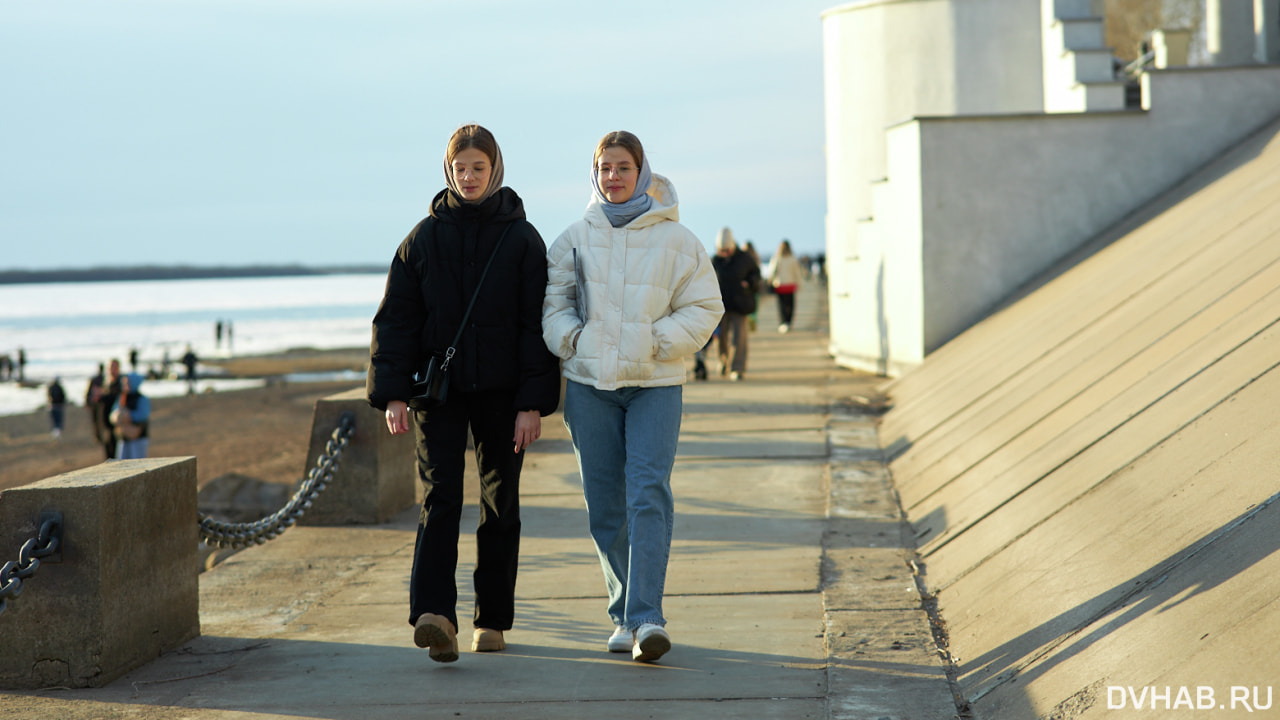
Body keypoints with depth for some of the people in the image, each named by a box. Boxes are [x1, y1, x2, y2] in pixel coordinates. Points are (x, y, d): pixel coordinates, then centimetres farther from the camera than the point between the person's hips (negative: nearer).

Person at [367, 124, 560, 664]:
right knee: (440, 497, -13)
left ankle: (492, 620, 16)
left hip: (501, 391, 0)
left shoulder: (522, 239, 1)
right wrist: (394, 394, -6)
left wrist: (532, 403, -9)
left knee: (500, 506, 6)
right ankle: (434, 614, -26)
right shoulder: (423, 238, 3)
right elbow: (396, 319, 3)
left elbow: (536, 324, -2)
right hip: (439, 387, 0)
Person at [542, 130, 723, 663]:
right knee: (605, 507, 6)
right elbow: (553, 299, 13)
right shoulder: (576, 238, 6)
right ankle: (624, 614, 18)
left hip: (655, 384, -2)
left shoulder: (674, 238, 1)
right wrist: (572, 340, -5)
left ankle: (647, 618, -20)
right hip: (590, 384, 3)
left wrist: (655, 342, -9)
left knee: (649, 495, -16)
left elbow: (704, 308, 2)